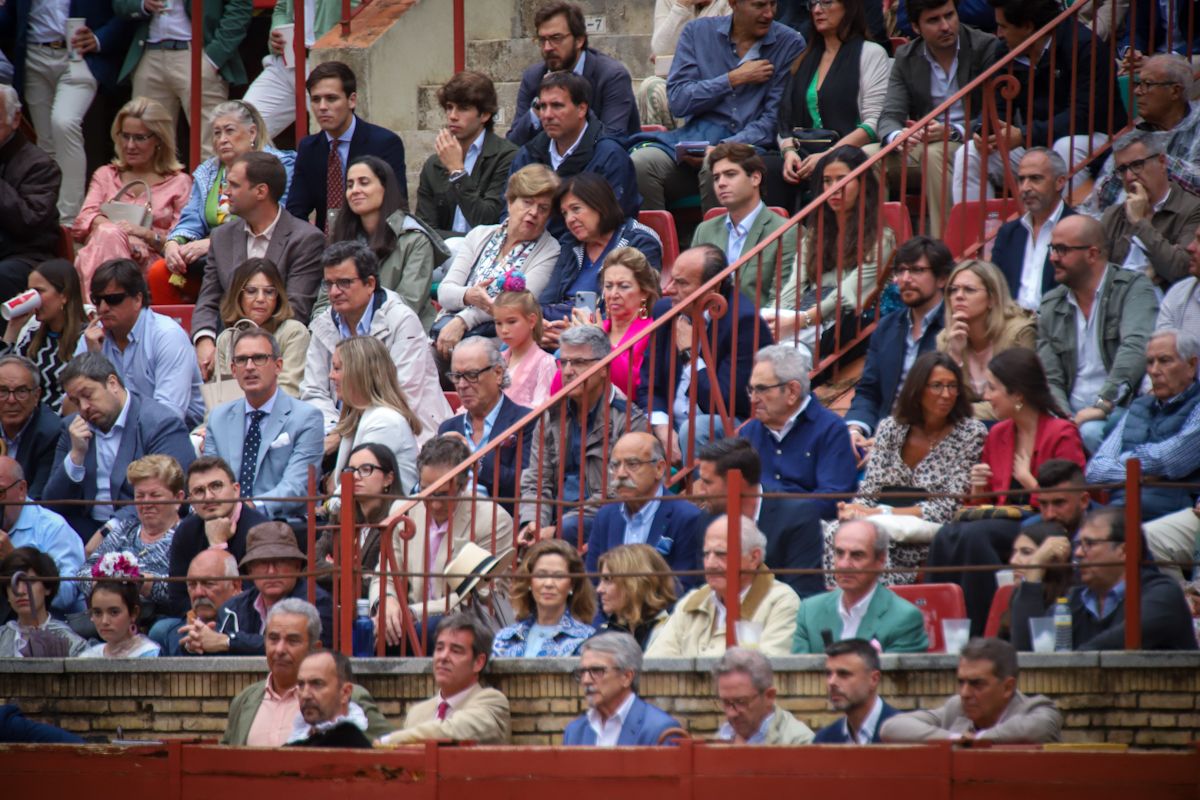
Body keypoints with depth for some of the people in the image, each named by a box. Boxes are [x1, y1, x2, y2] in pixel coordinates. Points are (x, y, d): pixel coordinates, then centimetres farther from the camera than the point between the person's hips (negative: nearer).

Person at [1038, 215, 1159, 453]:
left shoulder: (1133, 288, -1)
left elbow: (1136, 348, -18)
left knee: (1091, 432, -38)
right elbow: (1050, 379, 9)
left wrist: (1103, 405, -28)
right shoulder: (1050, 306, 14)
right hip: (1072, 415, 4)